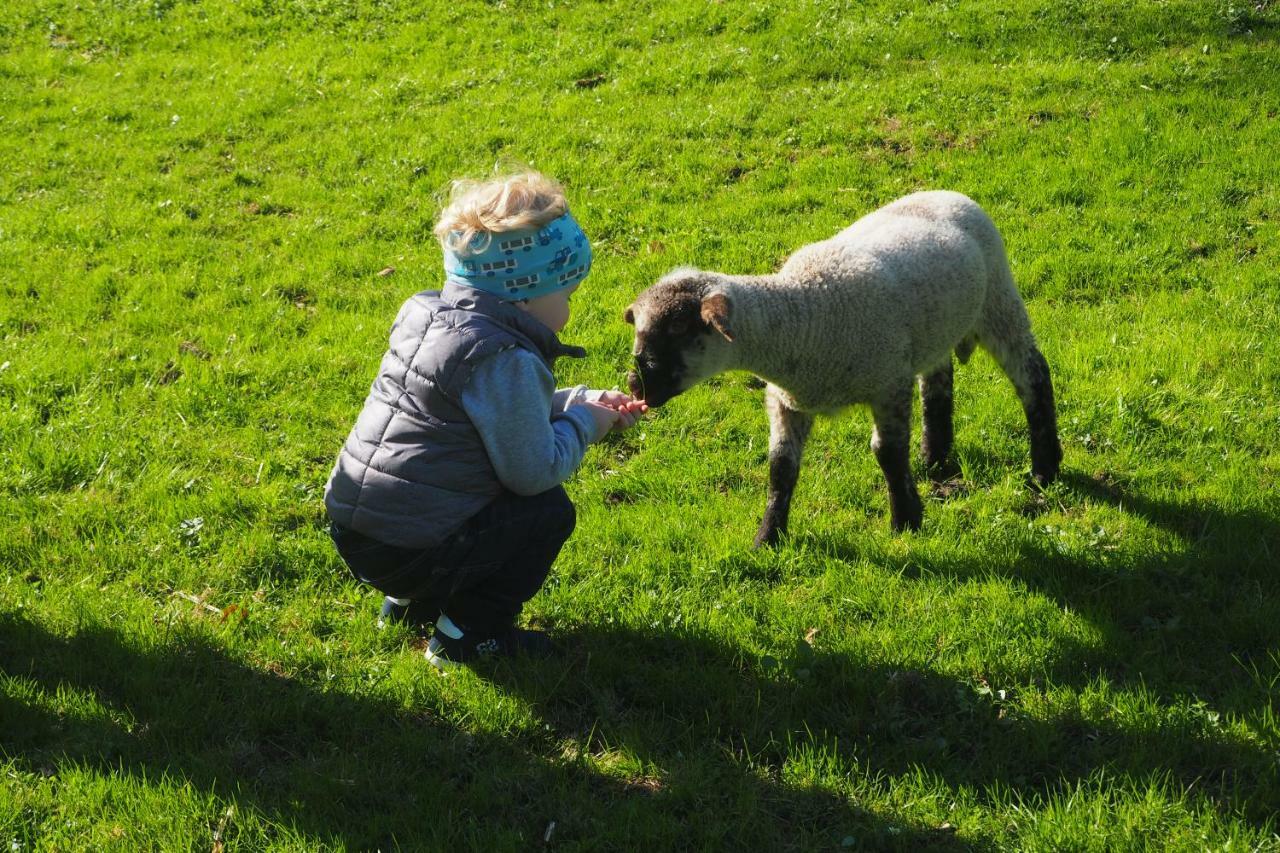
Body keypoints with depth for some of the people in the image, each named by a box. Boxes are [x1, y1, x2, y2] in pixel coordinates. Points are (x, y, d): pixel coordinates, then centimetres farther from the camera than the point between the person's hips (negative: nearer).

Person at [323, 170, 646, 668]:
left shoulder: (426, 313, 10)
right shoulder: (504, 361, -20)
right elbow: (535, 469, -20)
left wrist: (582, 402, 15)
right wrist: (582, 425, -1)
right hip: (408, 553, -9)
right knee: (551, 512, 2)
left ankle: (409, 603, 27)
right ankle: (465, 635, 4)